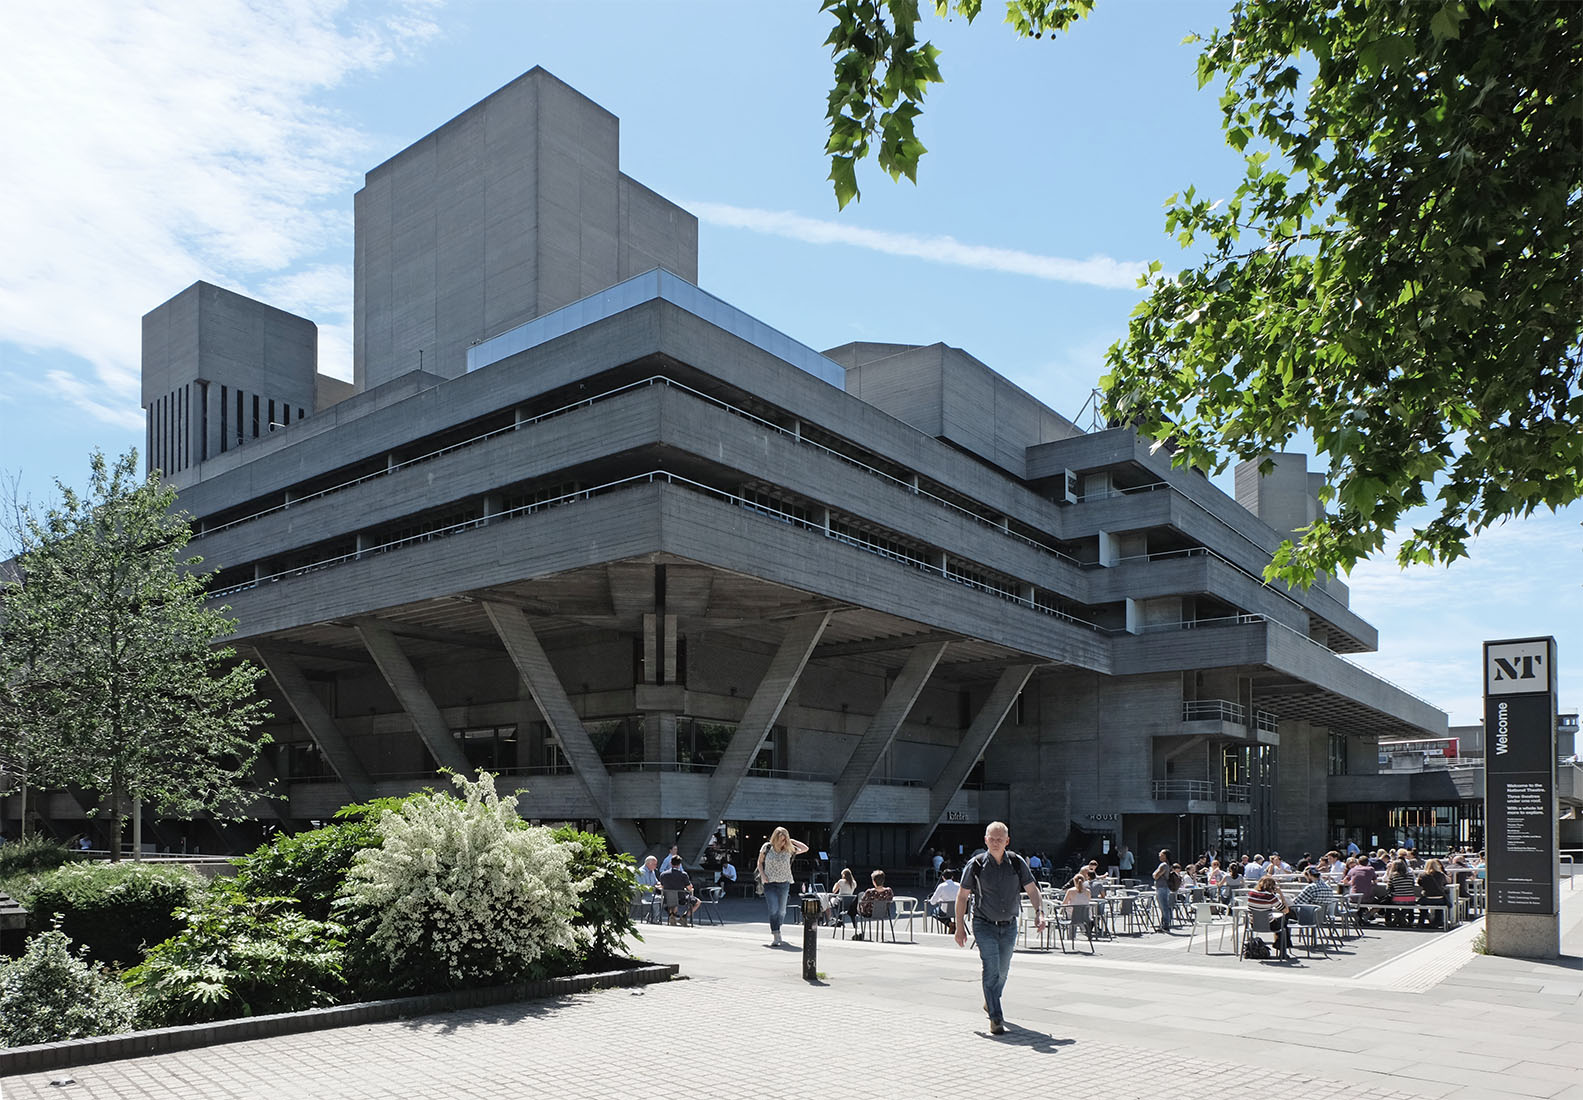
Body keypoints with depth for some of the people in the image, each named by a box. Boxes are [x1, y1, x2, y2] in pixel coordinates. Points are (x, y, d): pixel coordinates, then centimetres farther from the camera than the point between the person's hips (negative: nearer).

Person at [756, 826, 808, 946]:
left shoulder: (789, 850, 0)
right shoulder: (767, 847, -1)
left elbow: (805, 848, 1)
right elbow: (760, 862, 10)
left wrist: (791, 840, -1)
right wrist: (762, 875, -6)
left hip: (784, 883, 2)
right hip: (769, 883, -2)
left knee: (781, 911, 9)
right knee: (773, 909, -13)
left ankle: (774, 929, 35)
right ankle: (777, 937, -12)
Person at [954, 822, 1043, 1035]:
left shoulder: (1017, 862, -3)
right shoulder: (976, 864, -9)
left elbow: (1032, 890, 1)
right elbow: (962, 895, -2)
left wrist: (1039, 912, -17)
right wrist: (960, 926, -5)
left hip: (1009, 926, 3)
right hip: (985, 925, -3)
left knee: (1002, 971, 15)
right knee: (991, 971, -13)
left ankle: (990, 1003, 40)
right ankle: (995, 1018, -7)